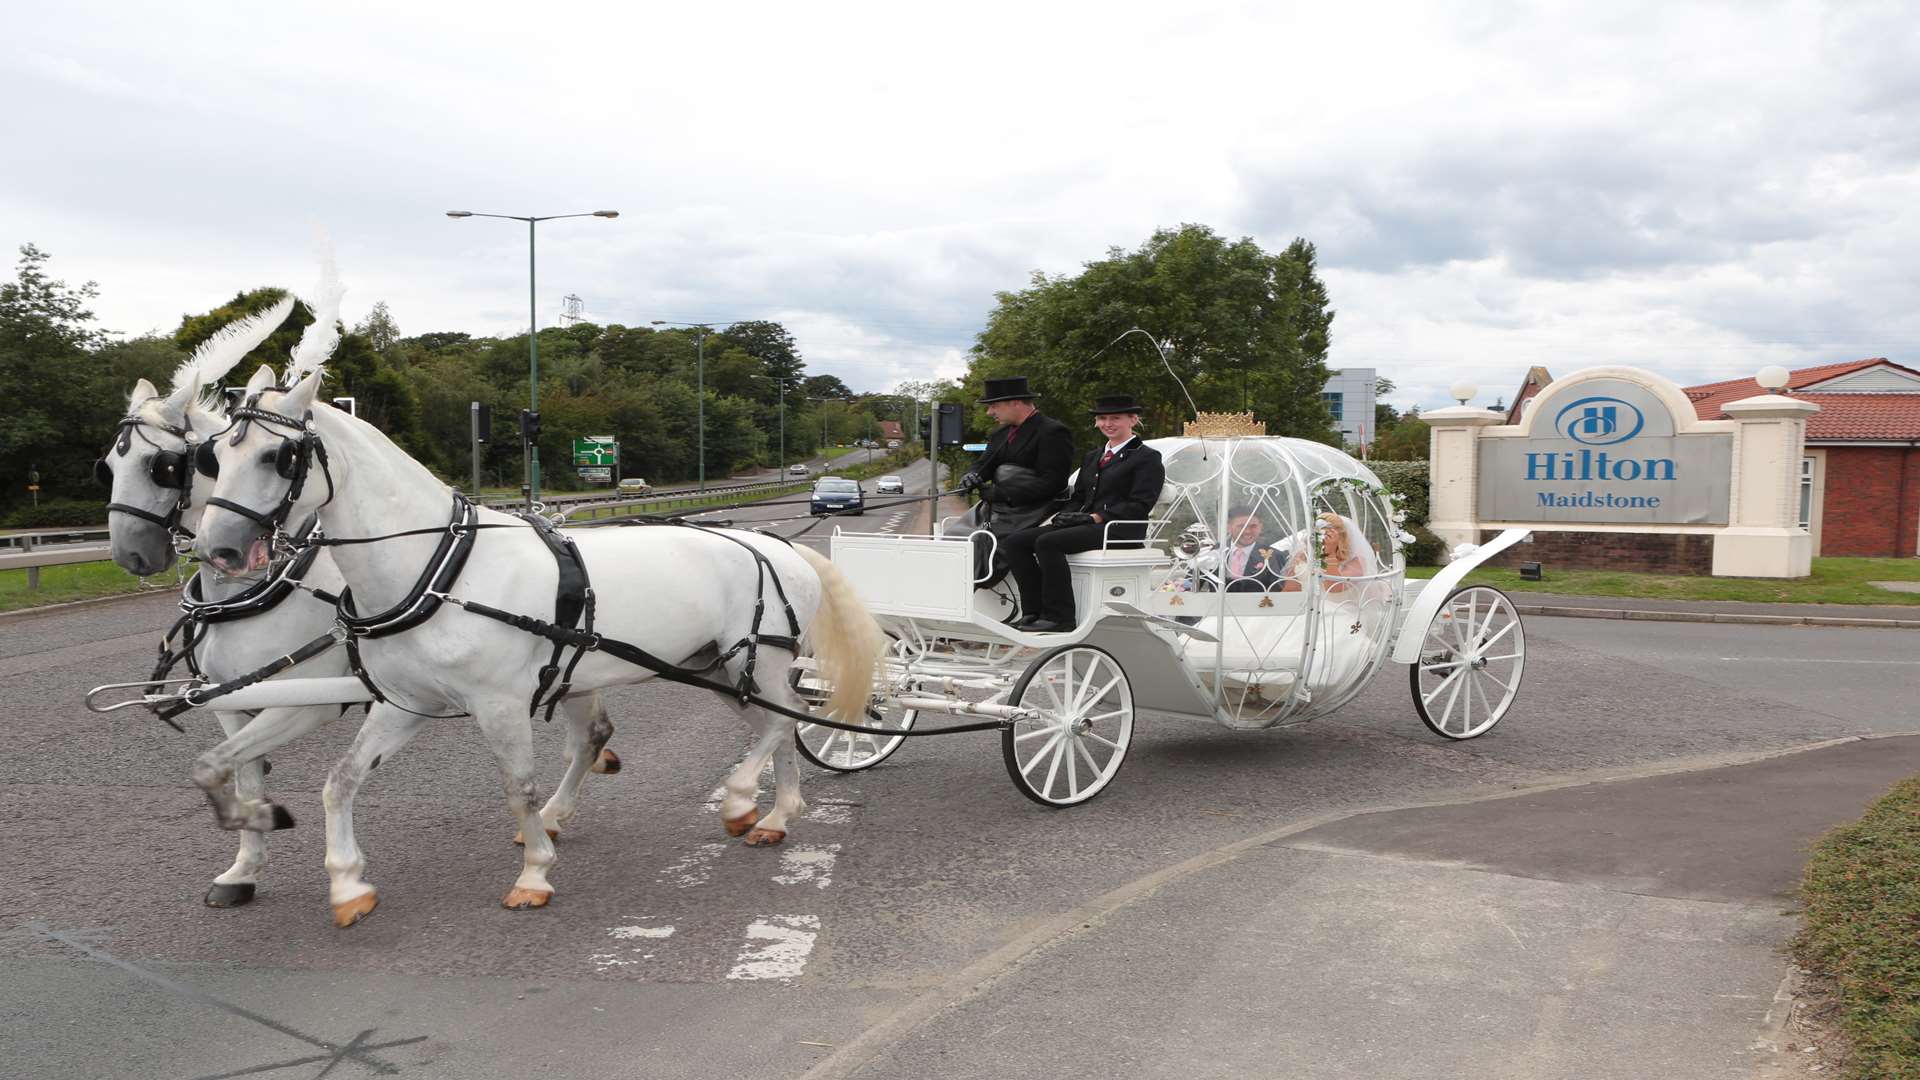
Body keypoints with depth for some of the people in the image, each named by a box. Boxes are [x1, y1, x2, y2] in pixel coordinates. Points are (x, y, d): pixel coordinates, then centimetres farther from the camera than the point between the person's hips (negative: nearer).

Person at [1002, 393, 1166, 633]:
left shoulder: (1148, 458, 2)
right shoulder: (1092, 458, 26)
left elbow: (1139, 505, -9)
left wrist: (1095, 517, -16)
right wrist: (1064, 515, -1)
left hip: (1120, 530, -8)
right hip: (1085, 524, 8)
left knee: (1047, 542, -31)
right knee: (1016, 542, -11)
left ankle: (1059, 617, -25)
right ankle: (1034, 611, -13)